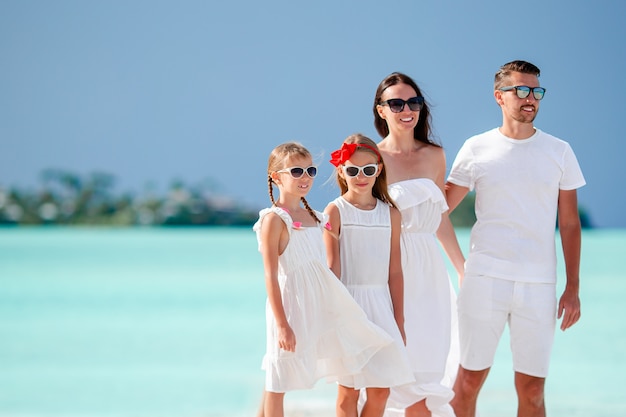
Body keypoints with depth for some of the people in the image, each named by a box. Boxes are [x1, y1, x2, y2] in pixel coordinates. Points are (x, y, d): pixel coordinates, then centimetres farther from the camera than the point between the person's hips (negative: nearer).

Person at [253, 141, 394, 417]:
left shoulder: (315, 217, 13)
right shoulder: (274, 219, -10)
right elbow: (271, 275, -14)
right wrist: (282, 324, -19)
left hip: (319, 304, 8)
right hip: (291, 304, -8)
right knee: (277, 384, 0)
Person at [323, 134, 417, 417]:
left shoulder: (390, 213, 7)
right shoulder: (335, 211, -4)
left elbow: (395, 270, 9)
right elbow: (333, 266, -8)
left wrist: (399, 320, 8)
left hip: (380, 305, 4)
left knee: (380, 392, 5)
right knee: (348, 391, 0)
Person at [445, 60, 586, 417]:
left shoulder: (559, 152, 7)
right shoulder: (476, 149, 4)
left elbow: (570, 224, 8)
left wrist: (573, 287, 3)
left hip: (539, 285, 1)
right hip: (485, 278, -1)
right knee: (469, 380, 0)